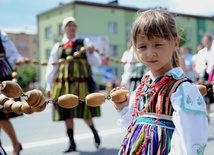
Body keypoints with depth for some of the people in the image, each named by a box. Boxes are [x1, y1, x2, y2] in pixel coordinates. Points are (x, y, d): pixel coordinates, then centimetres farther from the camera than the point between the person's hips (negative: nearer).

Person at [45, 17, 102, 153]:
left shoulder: (84, 42, 6)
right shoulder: (58, 46, 11)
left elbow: (96, 62, 2)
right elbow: (52, 67, 11)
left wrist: (91, 53, -17)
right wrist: (49, 85, 8)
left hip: (82, 82, -2)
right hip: (63, 83, 3)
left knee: (84, 111, -2)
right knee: (67, 113, 3)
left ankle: (94, 131, 27)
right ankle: (72, 143, 15)